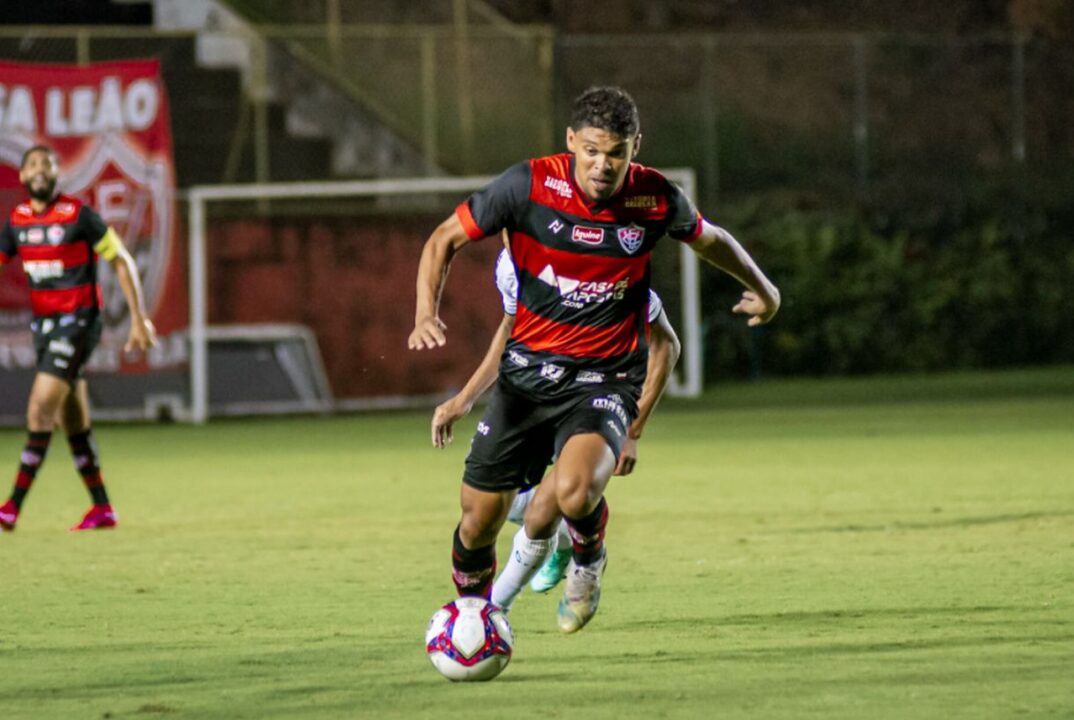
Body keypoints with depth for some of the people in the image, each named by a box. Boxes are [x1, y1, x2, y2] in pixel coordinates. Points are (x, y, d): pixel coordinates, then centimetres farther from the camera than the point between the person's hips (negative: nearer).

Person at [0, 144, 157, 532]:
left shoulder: (77, 214, -10)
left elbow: (122, 261, -5)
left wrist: (139, 319, -8)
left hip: (77, 322, -6)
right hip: (42, 323, 6)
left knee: (40, 412, -15)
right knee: (73, 423, 9)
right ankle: (102, 509, 18)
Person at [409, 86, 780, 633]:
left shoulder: (657, 200, -10)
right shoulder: (531, 185, -13)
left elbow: (707, 239, 14)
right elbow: (445, 239, -3)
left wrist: (761, 288, 26)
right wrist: (427, 313, -17)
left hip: (606, 378, -1)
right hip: (527, 371, 1)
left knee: (575, 493, -29)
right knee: (479, 516, 1)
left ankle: (588, 558, 7)